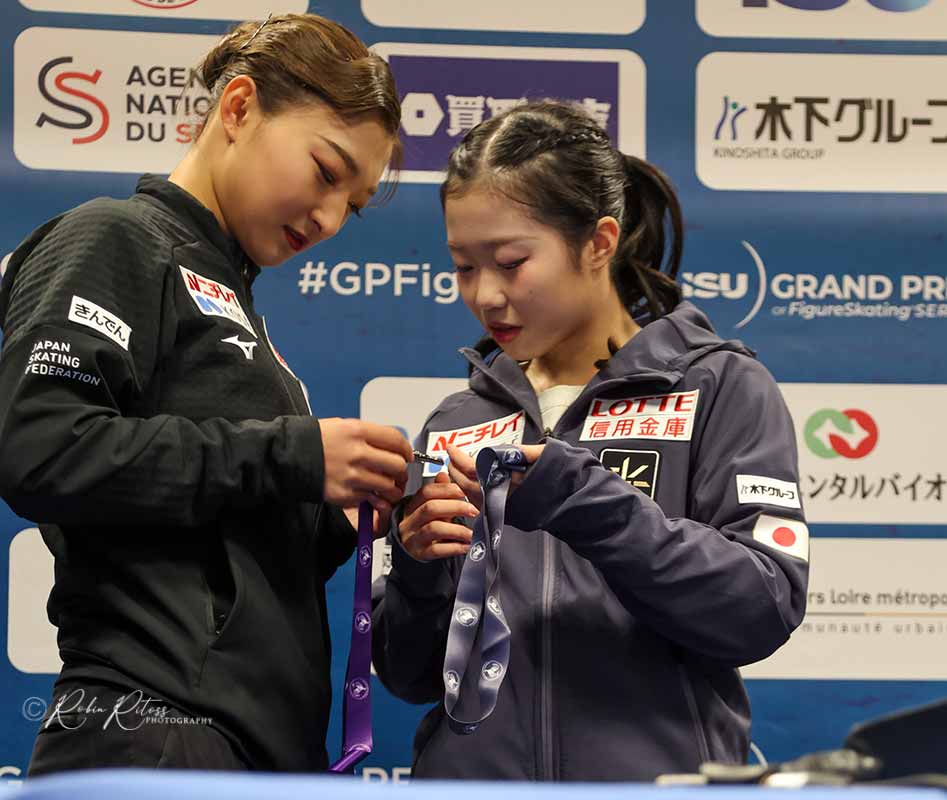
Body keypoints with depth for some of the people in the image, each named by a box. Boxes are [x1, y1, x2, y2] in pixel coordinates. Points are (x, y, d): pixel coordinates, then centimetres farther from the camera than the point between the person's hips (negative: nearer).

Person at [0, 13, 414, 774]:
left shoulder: (231, 300, 26)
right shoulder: (114, 240, 1)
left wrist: (339, 525, 6)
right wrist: (291, 457, -14)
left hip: (270, 738, 9)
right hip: (153, 728, -9)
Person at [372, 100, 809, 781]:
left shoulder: (720, 390, -1)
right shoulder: (456, 426, 9)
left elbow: (764, 609, -13)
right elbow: (409, 674, 10)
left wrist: (577, 497, -19)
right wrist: (419, 572, -10)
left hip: (652, 768, -3)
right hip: (470, 770, 3)